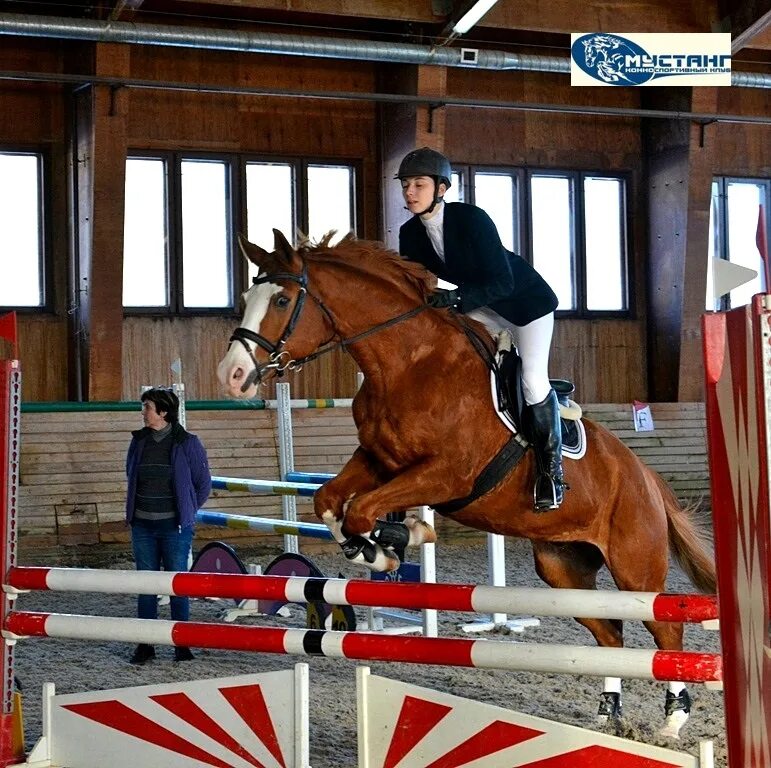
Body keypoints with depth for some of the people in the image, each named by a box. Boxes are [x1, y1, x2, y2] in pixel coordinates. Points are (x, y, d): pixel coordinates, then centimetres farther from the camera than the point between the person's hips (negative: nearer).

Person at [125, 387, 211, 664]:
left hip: (174, 527, -4)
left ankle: (181, 645, 10)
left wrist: (184, 511, 7)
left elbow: (203, 484, 3)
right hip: (142, 525, 4)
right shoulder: (139, 442, 6)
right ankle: (145, 645, 13)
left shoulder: (187, 443, -6)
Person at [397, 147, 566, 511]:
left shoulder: (472, 220, -32)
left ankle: (551, 469, -4)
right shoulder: (410, 234, -12)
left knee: (533, 380, -18)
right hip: (480, 309, 7)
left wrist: (457, 297, -46)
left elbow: (502, 283, -34)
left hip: (524, 299, -7)